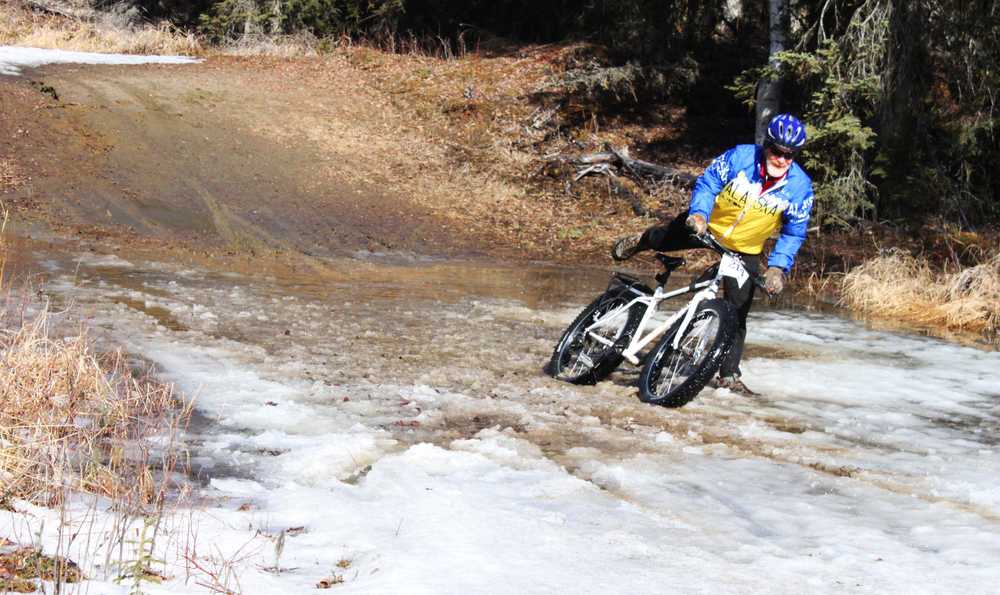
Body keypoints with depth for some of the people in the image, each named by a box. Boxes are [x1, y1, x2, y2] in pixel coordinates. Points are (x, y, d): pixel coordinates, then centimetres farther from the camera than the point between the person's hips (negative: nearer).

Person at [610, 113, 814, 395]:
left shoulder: (800, 186, -23)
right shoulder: (740, 157, -27)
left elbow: (793, 233, -15)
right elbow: (707, 182, -19)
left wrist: (778, 268, -27)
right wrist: (698, 213, -37)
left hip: (745, 250, 0)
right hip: (709, 225, 0)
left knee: (738, 313, -2)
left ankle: (729, 374, 9)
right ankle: (638, 243, 53)